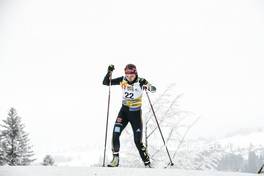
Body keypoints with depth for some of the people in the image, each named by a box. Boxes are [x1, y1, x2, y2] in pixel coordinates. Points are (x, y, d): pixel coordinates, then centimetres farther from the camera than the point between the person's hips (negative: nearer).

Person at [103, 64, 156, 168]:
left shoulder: (140, 81, -15)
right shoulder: (122, 80, -6)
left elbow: (154, 89, -24)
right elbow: (105, 82, -5)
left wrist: (146, 85, -44)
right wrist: (109, 72, -21)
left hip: (136, 113, -3)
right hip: (124, 110, 3)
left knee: (138, 141, -3)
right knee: (115, 134, -14)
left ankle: (147, 164, 11)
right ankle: (115, 159, 3)